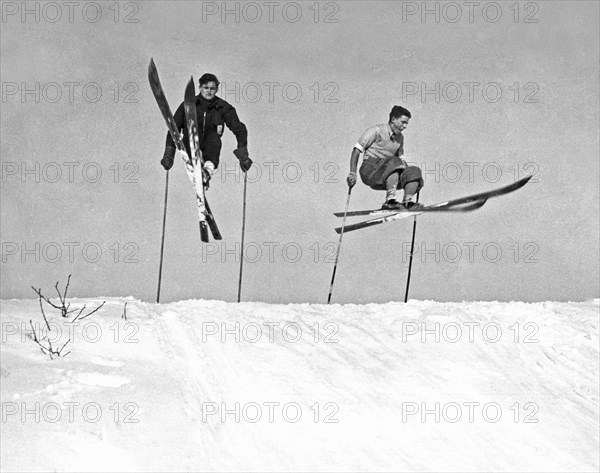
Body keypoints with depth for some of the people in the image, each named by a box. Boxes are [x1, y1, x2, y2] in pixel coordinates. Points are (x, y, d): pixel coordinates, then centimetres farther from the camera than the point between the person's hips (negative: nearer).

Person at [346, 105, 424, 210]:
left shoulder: (400, 138, 18)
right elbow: (357, 150, -6)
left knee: (415, 171, -12)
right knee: (394, 162, -34)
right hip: (370, 171, -7)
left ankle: (408, 201, -27)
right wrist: (352, 173, -17)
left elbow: (401, 159, 26)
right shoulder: (377, 131, -3)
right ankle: (390, 200, -44)